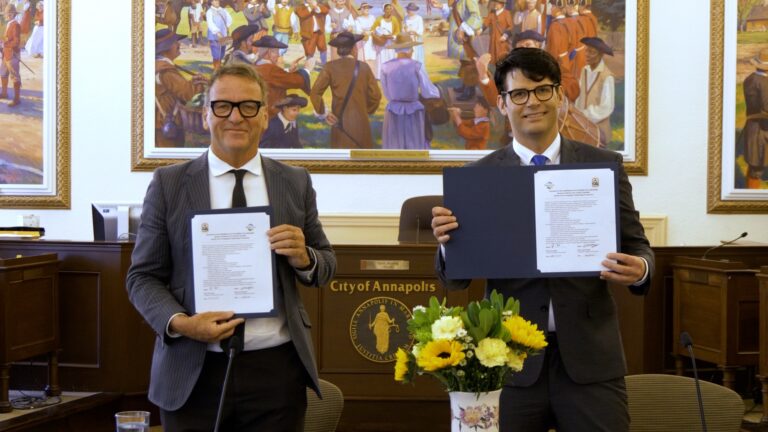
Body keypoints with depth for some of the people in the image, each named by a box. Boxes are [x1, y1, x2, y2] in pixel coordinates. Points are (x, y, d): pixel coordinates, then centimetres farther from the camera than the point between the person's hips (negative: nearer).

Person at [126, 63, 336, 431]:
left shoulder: (296, 183, 6)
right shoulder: (168, 184, 1)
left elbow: (326, 265, 11)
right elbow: (142, 276, 1)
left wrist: (303, 257, -12)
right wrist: (180, 323, -17)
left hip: (276, 369, 2)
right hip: (193, 373, -1)